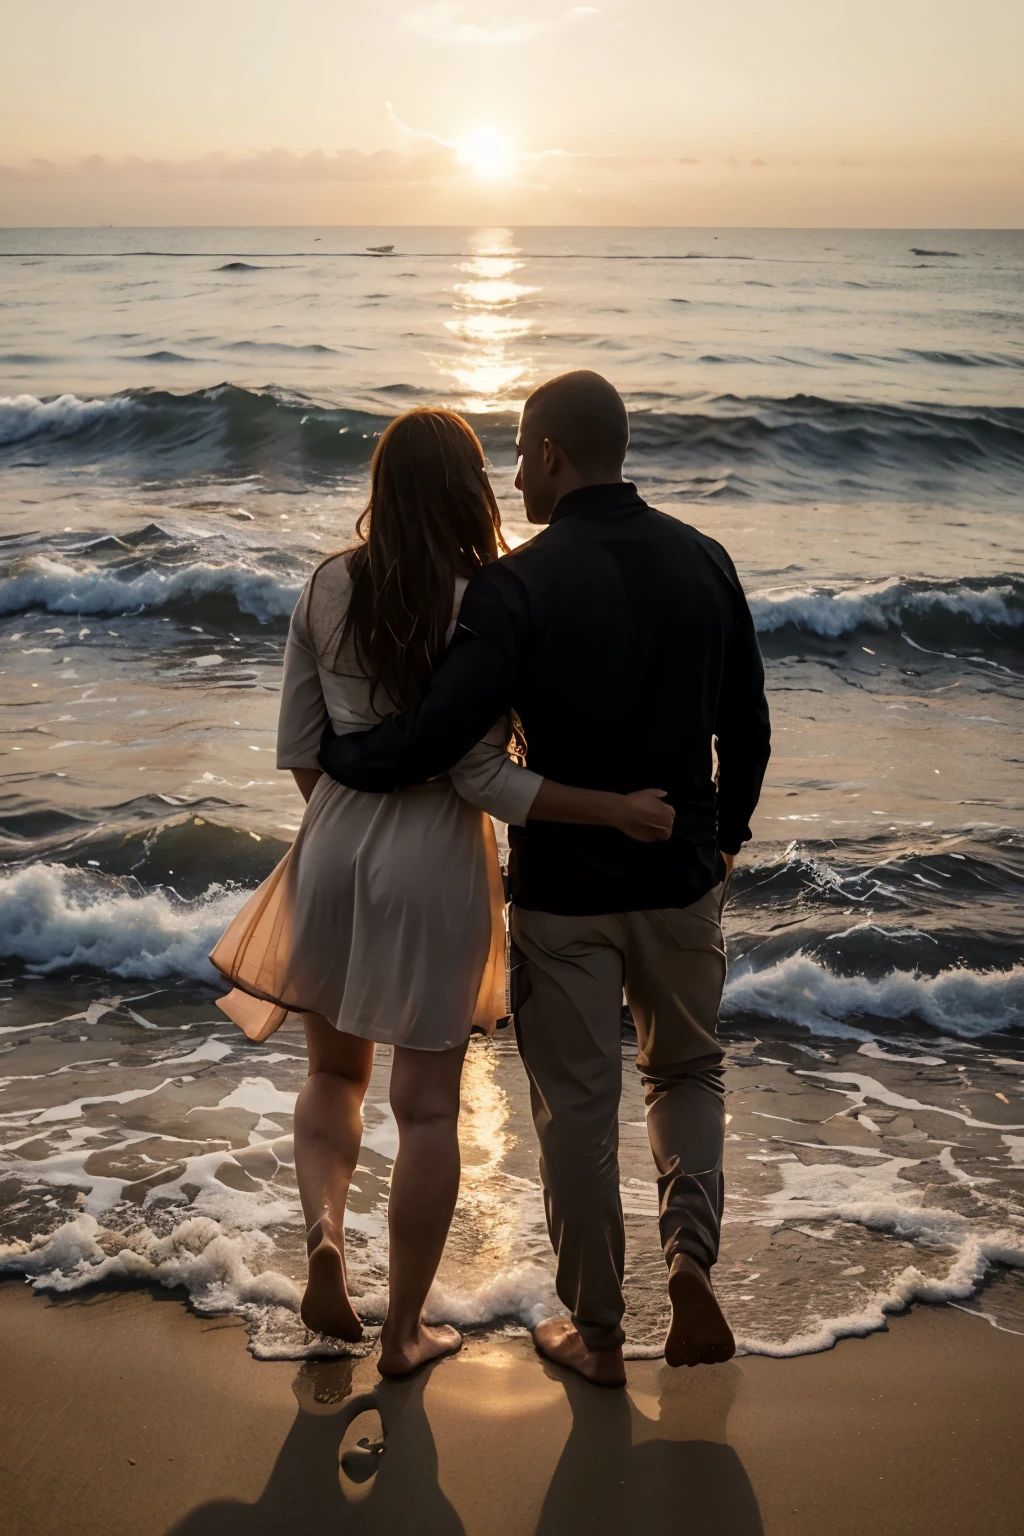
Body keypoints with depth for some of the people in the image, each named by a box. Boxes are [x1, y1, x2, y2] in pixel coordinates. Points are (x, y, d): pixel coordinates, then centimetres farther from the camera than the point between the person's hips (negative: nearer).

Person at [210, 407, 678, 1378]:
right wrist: (615, 809, -13)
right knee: (427, 1104, 9)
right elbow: (481, 776, -17)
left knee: (334, 1069, 24)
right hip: (434, 868, -4)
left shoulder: (327, 591, -2)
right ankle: (404, 1332, 19)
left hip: (333, 856, 4)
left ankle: (323, 1231, 0)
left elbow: (297, 747, 3)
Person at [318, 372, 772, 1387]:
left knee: (577, 1106, 11)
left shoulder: (518, 584, -18)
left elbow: (437, 736, -25)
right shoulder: (704, 562, -2)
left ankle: (596, 1333, 23)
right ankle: (691, 1252, 2)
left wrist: (331, 758, -6)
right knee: (685, 1071, 24)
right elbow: (747, 729, 6)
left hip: (564, 891, -4)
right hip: (682, 878, 4)